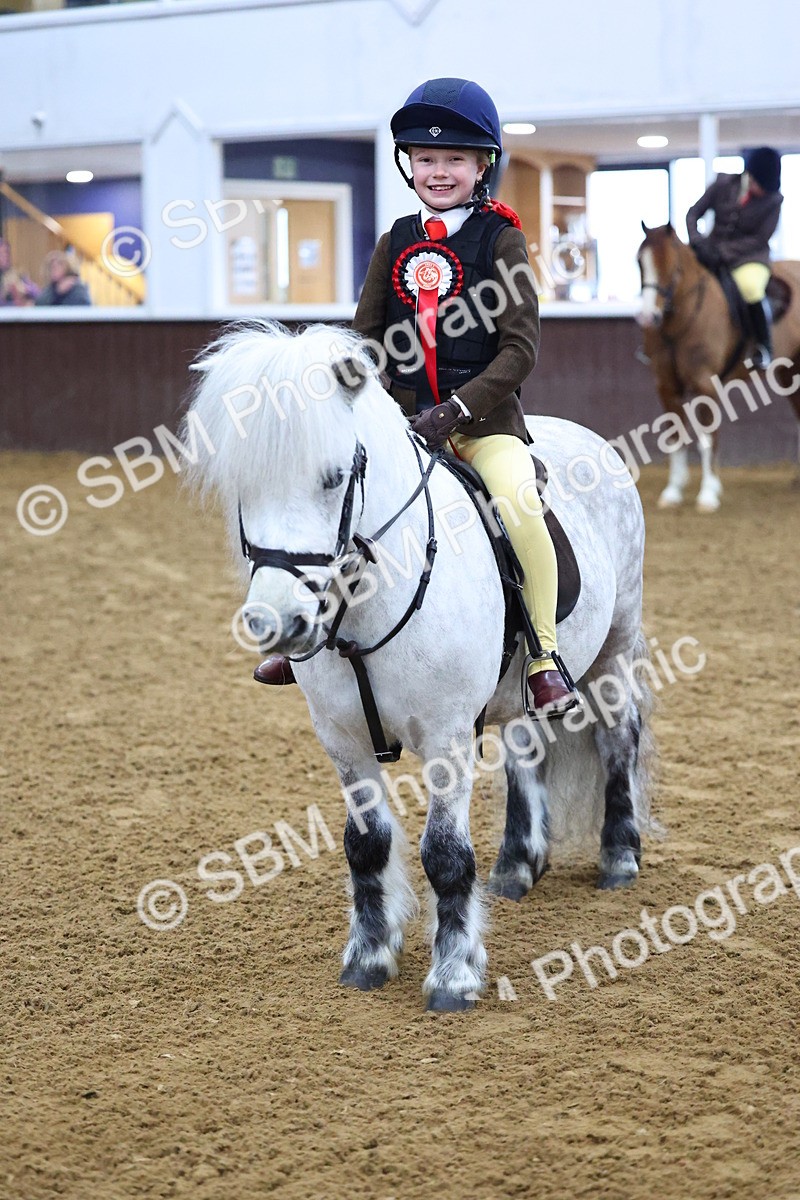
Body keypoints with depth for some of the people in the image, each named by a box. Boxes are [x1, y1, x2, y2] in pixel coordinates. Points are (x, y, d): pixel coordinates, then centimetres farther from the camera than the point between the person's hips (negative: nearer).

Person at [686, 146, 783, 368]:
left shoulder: (773, 200, -8)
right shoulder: (723, 184, -4)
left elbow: (760, 238, -11)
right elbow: (694, 213, 1)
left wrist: (722, 251, -20)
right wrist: (696, 240, -19)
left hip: (749, 256, -4)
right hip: (713, 251, 4)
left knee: (751, 287, -35)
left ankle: (764, 347, -15)